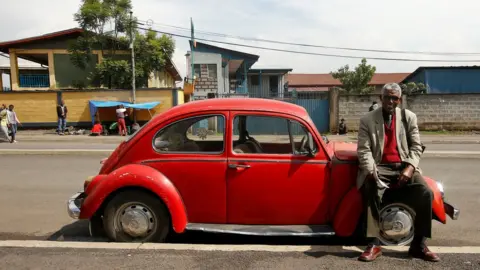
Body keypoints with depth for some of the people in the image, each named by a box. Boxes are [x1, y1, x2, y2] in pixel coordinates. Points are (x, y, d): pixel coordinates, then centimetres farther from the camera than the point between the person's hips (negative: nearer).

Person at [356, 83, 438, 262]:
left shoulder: (409, 117, 13)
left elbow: (416, 147, 7)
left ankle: (418, 245, -7)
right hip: (380, 168, -2)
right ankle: (374, 244, -24)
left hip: (404, 167, 3)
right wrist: (371, 171, -22)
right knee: (372, 192, -34)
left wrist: (410, 167, -13)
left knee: (426, 193, -24)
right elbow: (364, 150, -4)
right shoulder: (367, 120, 5)